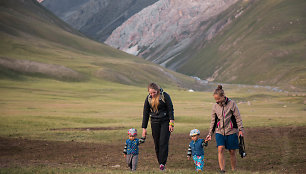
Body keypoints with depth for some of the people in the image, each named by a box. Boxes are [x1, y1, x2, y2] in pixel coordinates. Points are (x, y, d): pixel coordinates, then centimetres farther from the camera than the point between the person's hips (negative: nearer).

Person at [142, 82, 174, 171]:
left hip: (165, 121, -3)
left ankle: (162, 163, -10)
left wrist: (171, 123, -12)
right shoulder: (148, 98, 1)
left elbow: (170, 109, -6)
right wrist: (144, 128, 4)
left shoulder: (165, 96, -10)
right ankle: (160, 162, 10)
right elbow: (145, 113, 6)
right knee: (157, 143, 2)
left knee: (163, 142, -11)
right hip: (155, 123, 3)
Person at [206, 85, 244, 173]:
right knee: (220, 149, -16)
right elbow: (213, 121, 14)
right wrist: (210, 134, 12)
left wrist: (240, 129, -8)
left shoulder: (231, 104, -5)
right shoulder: (215, 106, 6)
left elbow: (238, 117, -2)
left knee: (232, 152, 4)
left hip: (231, 131, -2)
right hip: (219, 132, 2)